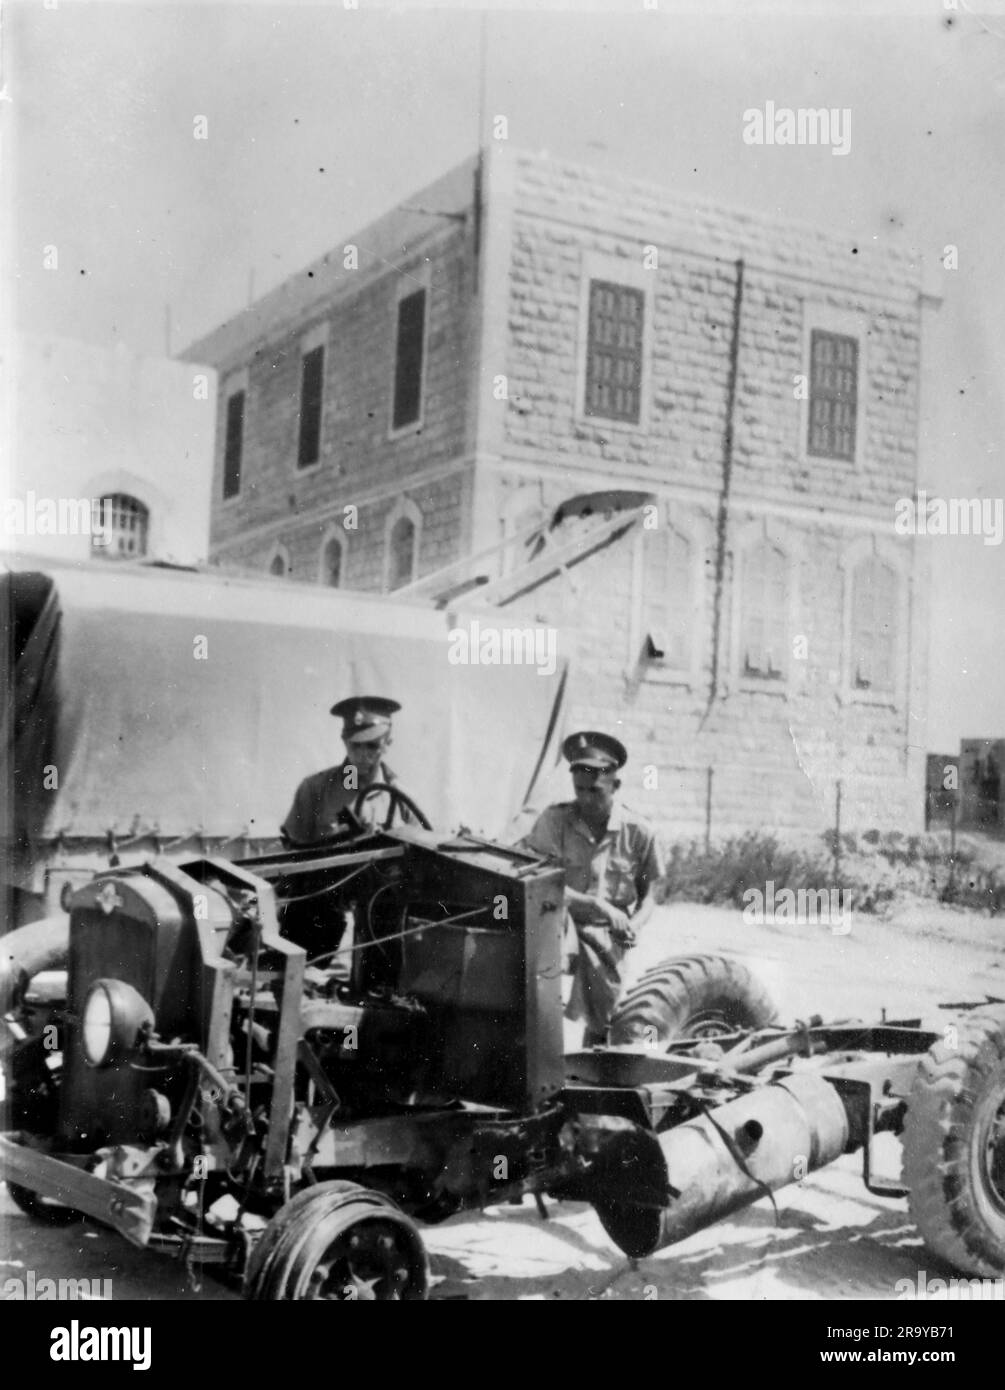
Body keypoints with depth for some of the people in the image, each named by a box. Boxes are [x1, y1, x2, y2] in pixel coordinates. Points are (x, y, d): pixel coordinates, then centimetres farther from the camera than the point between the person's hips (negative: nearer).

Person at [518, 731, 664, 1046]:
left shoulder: (639, 832, -1)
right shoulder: (554, 820, -6)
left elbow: (648, 895, 8)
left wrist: (634, 924, -15)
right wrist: (600, 906, -24)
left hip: (608, 935, 1)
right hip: (564, 924, -1)